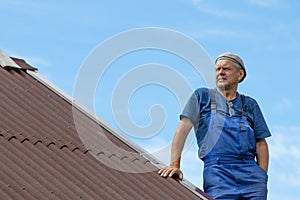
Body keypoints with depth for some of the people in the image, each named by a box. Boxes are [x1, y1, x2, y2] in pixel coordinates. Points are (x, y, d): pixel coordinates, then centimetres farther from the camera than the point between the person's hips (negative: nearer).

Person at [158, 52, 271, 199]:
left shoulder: (250, 105, 20)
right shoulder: (202, 96, 13)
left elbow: (261, 143, 17)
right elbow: (183, 130, 5)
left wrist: (262, 176, 3)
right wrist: (174, 164, -7)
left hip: (250, 170, 3)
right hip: (217, 170, -3)